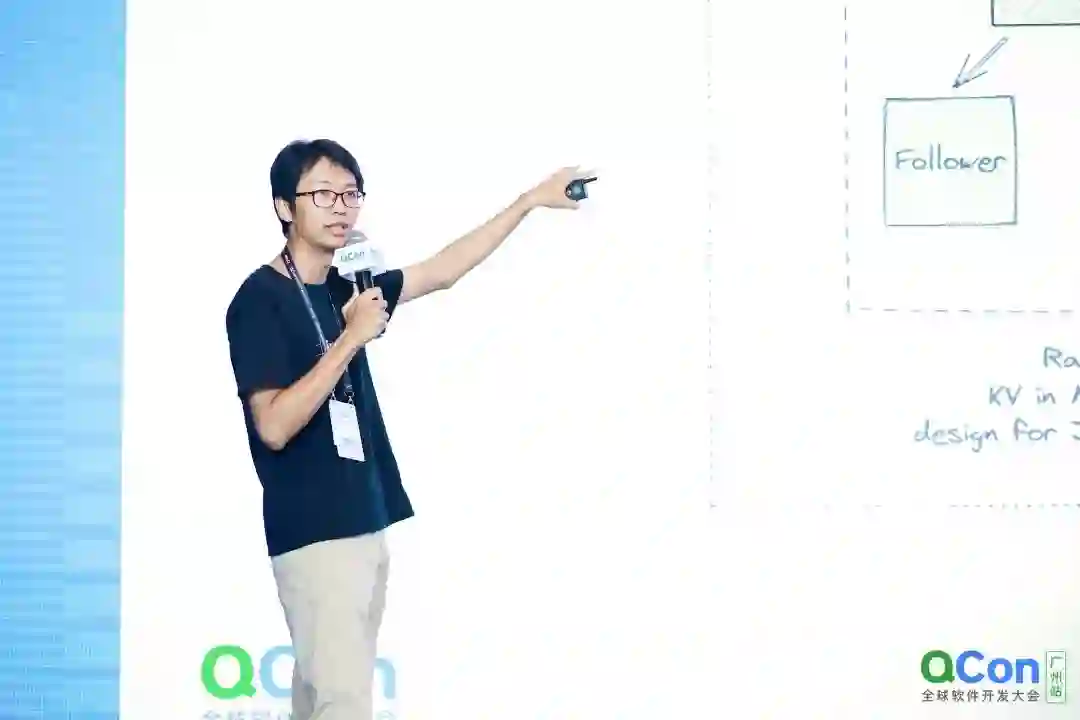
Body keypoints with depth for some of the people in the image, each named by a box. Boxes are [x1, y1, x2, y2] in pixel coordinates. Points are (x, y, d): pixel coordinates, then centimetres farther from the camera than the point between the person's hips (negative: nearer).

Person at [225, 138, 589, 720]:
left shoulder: (344, 288, 12)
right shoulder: (260, 300, -11)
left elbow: (441, 272, 21)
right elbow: (274, 426, -20)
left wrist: (531, 200, 21)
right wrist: (351, 338, -21)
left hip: (362, 526, 8)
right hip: (313, 534, -8)